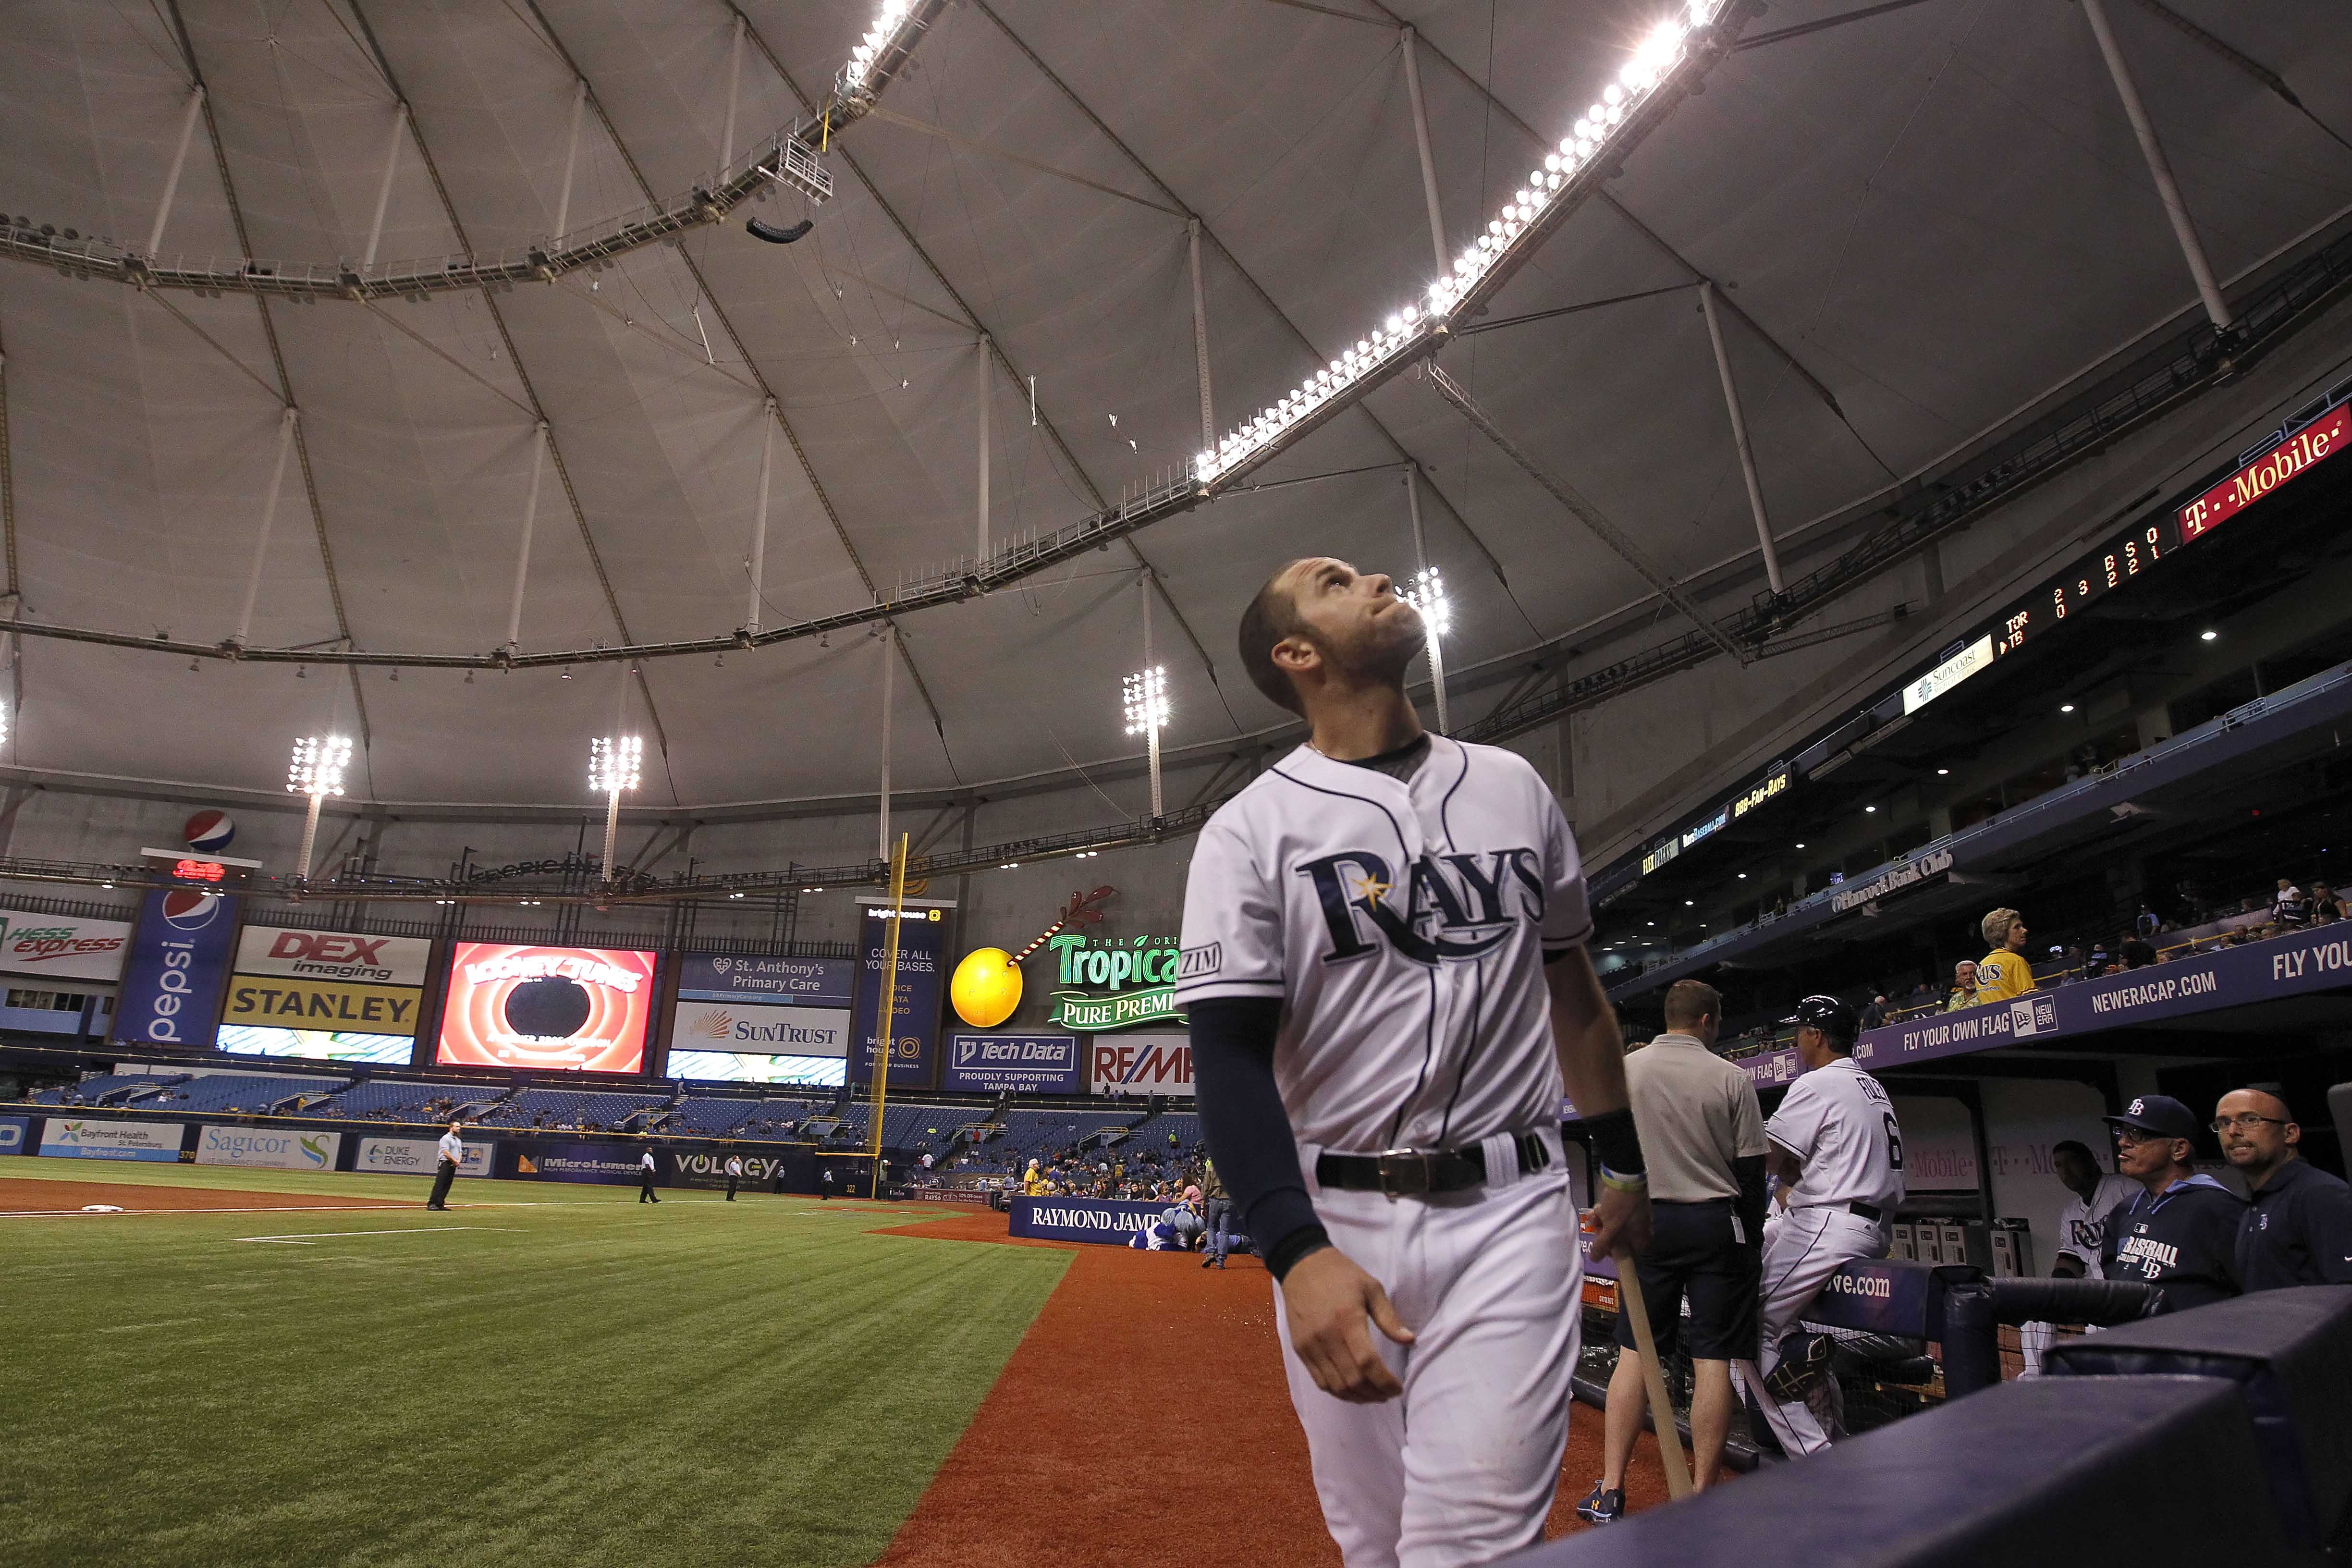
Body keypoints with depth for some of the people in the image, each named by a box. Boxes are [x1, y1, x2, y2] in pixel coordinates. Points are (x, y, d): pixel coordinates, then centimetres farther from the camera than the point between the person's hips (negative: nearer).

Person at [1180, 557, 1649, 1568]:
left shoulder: (1514, 787, 10)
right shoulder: (1251, 827, -3)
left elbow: (1571, 987, 19)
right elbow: (1230, 1052, -12)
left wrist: (1625, 1164, 20)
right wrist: (1296, 1253, -24)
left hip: (1510, 1205, 2)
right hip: (1335, 1220, -1)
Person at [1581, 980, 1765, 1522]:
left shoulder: (1624, 1070, 0)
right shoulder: (1732, 1079, -6)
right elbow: (1751, 1171, -3)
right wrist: (1752, 1239, 10)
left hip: (1647, 1220, 2)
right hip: (1716, 1223, -2)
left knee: (1635, 1351, 6)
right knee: (1713, 1360, 3)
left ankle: (1610, 1491, 6)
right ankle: (1700, 1500, 6)